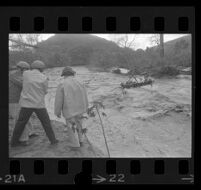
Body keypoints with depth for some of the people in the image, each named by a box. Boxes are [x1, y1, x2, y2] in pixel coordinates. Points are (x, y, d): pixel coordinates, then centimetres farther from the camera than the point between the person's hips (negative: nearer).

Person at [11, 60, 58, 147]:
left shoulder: (25, 73, -3)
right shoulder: (44, 78, -7)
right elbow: (45, 91, 5)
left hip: (27, 104, 1)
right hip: (39, 104, -1)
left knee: (21, 123, 14)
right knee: (46, 122, 14)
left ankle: (14, 141, 19)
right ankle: (53, 140, 18)